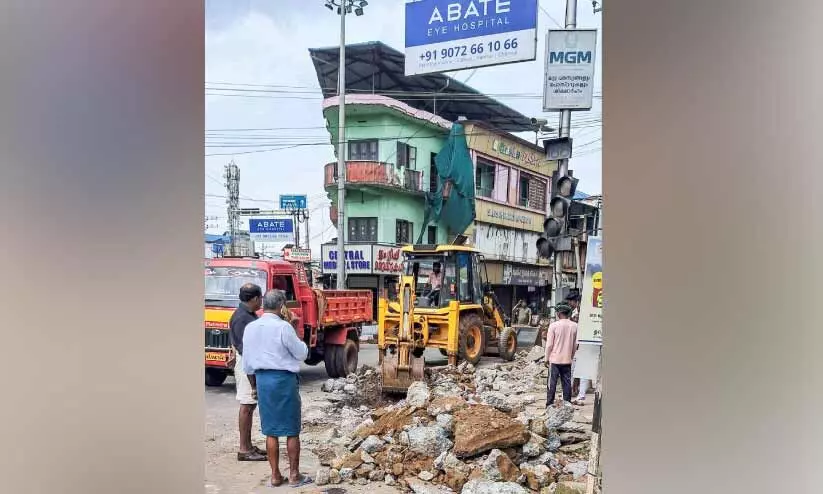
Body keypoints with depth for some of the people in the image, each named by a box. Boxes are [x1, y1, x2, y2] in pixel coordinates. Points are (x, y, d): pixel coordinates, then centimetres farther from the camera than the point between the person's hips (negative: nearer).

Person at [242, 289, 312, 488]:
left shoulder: (250, 328, 3)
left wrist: (254, 383, 21)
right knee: (292, 431, 6)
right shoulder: (283, 327, -16)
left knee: (270, 431, 12)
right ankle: (294, 475, 12)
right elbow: (301, 354, -7)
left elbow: (247, 362, 10)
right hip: (284, 379, -5)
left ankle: (275, 475, 17)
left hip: (262, 379, 5)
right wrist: (298, 341, 11)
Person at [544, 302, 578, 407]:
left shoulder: (554, 325, -12)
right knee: (567, 382, 10)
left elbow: (549, 344, -9)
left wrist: (547, 358, 1)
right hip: (567, 359, 3)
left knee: (552, 382, 4)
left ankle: (550, 404, 7)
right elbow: (575, 344, 6)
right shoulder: (574, 326, -1)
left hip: (555, 359, -3)